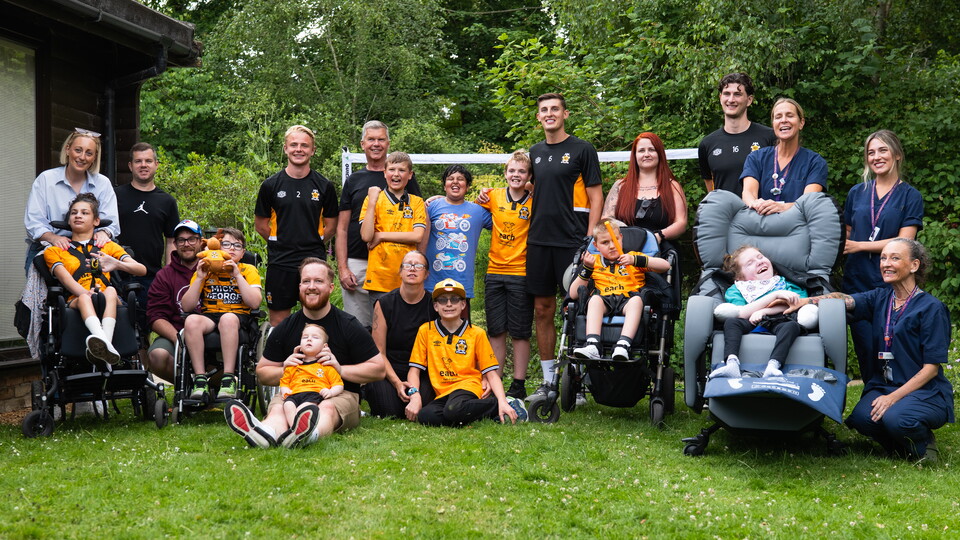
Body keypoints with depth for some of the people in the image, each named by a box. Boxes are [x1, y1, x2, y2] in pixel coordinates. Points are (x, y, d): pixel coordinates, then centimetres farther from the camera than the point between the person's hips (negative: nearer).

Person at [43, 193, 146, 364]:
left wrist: (117, 264, -9)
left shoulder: (108, 246, 30)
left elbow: (141, 269, 15)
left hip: (107, 303, 1)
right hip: (75, 302, -1)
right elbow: (65, 278, 4)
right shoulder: (54, 251, 26)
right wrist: (85, 292, -20)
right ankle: (104, 344, -65)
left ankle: (105, 343, -59)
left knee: (110, 291, -34)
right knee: (84, 298, -36)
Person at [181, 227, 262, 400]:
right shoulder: (205, 270, 13)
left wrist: (237, 275, -11)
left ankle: (229, 380, -36)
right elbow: (186, 307, 4)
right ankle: (200, 380, -30)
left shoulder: (248, 270, 10)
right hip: (209, 316, 2)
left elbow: (255, 303, -8)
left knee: (228, 318, -38)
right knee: (191, 321, -33)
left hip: (238, 317, -2)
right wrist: (199, 278, -5)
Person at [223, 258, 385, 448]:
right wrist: (284, 370, -4)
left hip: (339, 393, -2)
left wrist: (341, 369, -10)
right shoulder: (284, 328, 13)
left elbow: (379, 369, 3)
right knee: (277, 408, -34)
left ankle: (311, 433, -75)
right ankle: (267, 432, -71)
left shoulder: (350, 326, 6)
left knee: (327, 408, -38)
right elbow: (262, 373, 19)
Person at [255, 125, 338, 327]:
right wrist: (281, 243, 5)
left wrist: (313, 243, 3)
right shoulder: (271, 185, 2)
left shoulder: (324, 186, 2)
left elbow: (331, 225, 9)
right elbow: (260, 224, 9)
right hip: (280, 263, 0)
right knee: (278, 321, 6)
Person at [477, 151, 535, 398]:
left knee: (520, 332, 3)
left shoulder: (534, 202, -3)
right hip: (495, 271, 3)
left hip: (521, 273, -3)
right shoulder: (494, 196, 4)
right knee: (496, 331, 9)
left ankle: (518, 385, 10)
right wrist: (480, 197, 0)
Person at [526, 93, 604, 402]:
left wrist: (590, 238, -12)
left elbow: (595, 196, -3)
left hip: (571, 241, -5)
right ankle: (549, 380, 15)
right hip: (538, 241, 5)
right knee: (543, 310, 7)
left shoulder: (582, 150, -1)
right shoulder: (535, 152, 14)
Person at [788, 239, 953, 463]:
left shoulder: (931, 308, -5)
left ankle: (923, 443, 1)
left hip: (925, 391, -4)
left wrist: (893, 397, -19)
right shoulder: (880, 298, 11)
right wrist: (808, 301, -30)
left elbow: (931, 368, -9)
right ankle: (900, 446, 4)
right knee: (861, 417, -27)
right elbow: (846, 300, -10)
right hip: (882, 385, 4)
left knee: (895, 418, -35)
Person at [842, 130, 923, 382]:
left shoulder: (910, 196, 2)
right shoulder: (856, 193, 12)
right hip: (857, 283, 3)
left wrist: (860, 245, -8)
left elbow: (904, 242, -7)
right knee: (865, 349, 3)